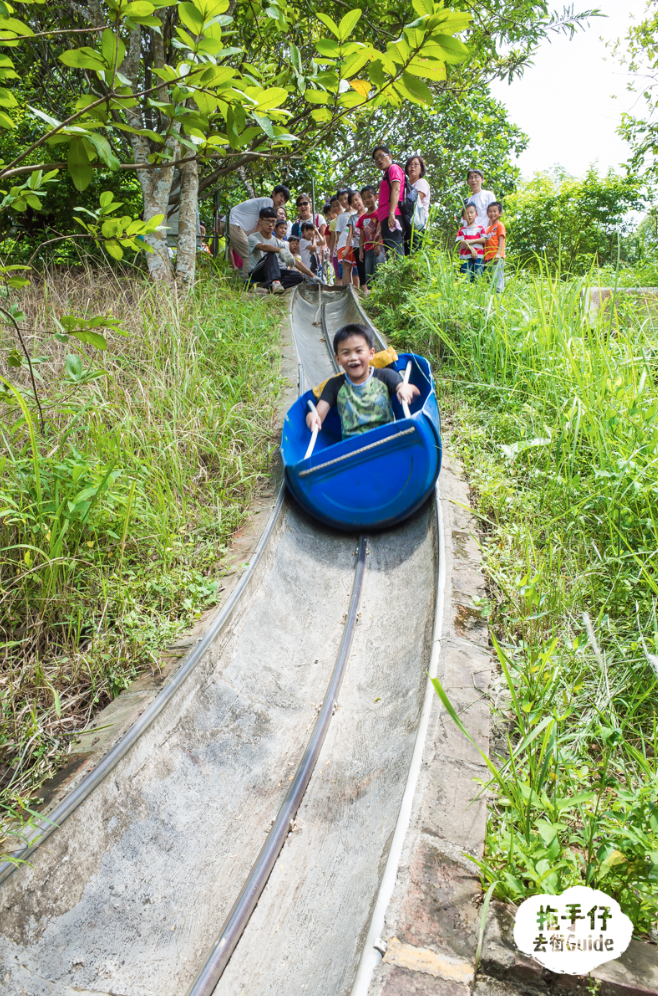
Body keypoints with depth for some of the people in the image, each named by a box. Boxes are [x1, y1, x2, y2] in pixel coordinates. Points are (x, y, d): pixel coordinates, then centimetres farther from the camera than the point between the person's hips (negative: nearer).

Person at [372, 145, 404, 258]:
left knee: (393, 251, -21)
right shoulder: (387, 174, 30)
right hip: (386, 218, 10)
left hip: (391, 217, -10)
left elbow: (396, 190, -12)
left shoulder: (393, 168, 4)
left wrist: (391, 213, -25)